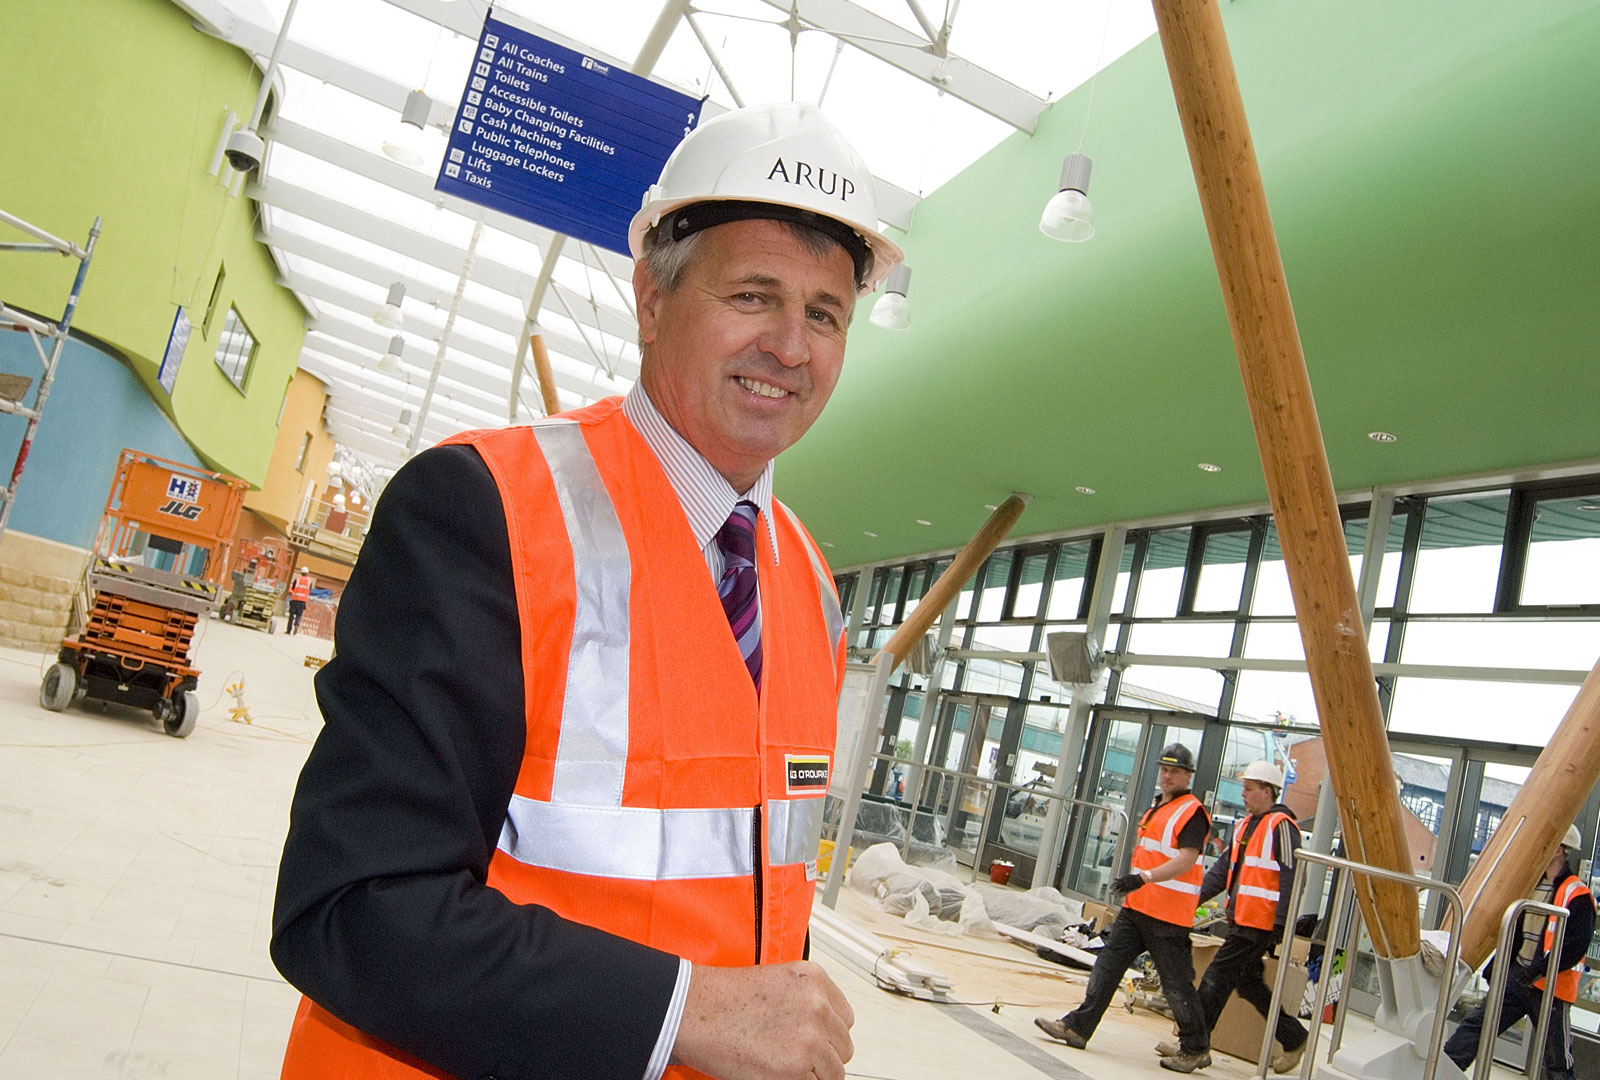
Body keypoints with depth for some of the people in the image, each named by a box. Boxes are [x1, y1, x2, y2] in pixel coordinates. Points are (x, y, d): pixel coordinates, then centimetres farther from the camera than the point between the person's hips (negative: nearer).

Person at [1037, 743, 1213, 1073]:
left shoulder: (1192, 812, -12)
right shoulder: (1157, 806, 16)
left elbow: (1186, 860, -22)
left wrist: (1144, 877, -31)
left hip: (1169, 914, -9)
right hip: (1137, 907, 9)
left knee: (1176, 983, 0)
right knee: (1108, 964, 7)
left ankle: (1196, 1049, 17)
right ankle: (1077, 1027, 11)